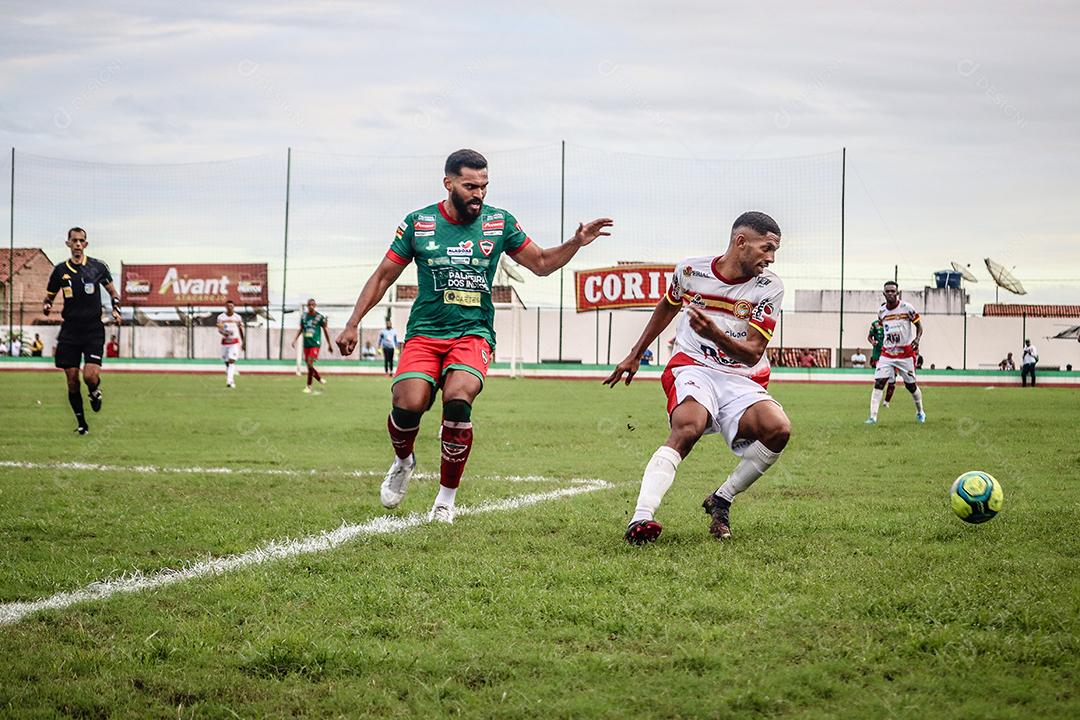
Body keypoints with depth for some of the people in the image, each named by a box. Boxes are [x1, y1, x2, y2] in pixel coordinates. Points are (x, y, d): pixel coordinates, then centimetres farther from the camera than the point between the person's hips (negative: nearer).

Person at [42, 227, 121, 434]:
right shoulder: (60, 270, 4)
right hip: (69, 332, 2)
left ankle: (95, 391, 20)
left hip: (93, 331, -2)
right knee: (72, 381, 0)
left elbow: (112, 291, 14)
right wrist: (46, 307, -8)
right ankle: (81, 423, 16)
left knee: (90, 376, -17)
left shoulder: (98, 267, 2)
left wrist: (116, 309, -3)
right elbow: (48, 297, 15)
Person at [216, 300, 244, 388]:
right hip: (225, 341, 2)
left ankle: (229, 381, -25)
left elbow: (241, 330, 11)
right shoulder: (221, 317, 2)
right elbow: (219, 329, -4)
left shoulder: (237, 317, 3)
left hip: (235, 342, -2)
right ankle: (231, 380, 21)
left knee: (232, 361, -16)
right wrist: (224, 333, -26)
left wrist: (243, 342, 12)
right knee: (227, 362, 7)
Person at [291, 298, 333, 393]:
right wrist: (295, 339, 9)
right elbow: (301, 329, 20)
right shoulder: (303, 316, 8)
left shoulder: (320, 317, -3)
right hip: (306, 344, 5)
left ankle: (308, 386, -9)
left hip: (315, 344, -5)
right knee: (308, 365, 6)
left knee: (310, 364, -15)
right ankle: (320, 379, 28)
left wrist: (329, 344, 7)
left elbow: (326, 330, 4)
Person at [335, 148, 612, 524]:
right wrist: (353, 324, 7)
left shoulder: (500, 222, 6)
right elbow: (384, 275, 11)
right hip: (424, 333, 0)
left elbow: (541, 263, 17)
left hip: (473, 333, 0)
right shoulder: (419, 222, 3)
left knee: (458, 400, -28)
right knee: (408, 404, -23)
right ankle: (403, 461, 14)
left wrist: (576, 243, 0)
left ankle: (447, 496, -9)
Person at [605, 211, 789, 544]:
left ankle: (720, 501, -6)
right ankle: (640, 520, -48)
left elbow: (752, 354, -9)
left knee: (778, 429, -28)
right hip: (693, 368, -2)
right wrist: (634, 355, 28)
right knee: (689, 427, -35)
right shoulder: (690, 270, -1)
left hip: (742, 381, 2)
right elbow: (667, 307, 22)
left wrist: (714, 334, -28)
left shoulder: (770, 288, -3)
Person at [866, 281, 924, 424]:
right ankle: (873, 416, -14)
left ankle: (920, 411, 32)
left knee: (910, 385, 8)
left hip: (905, 353, -3)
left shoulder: (906, 307, -9)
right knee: (878, 382, -11)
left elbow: (919, 326, -4)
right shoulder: (881, 311, 4)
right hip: (887, 353, 3)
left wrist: (917, 339, -22)